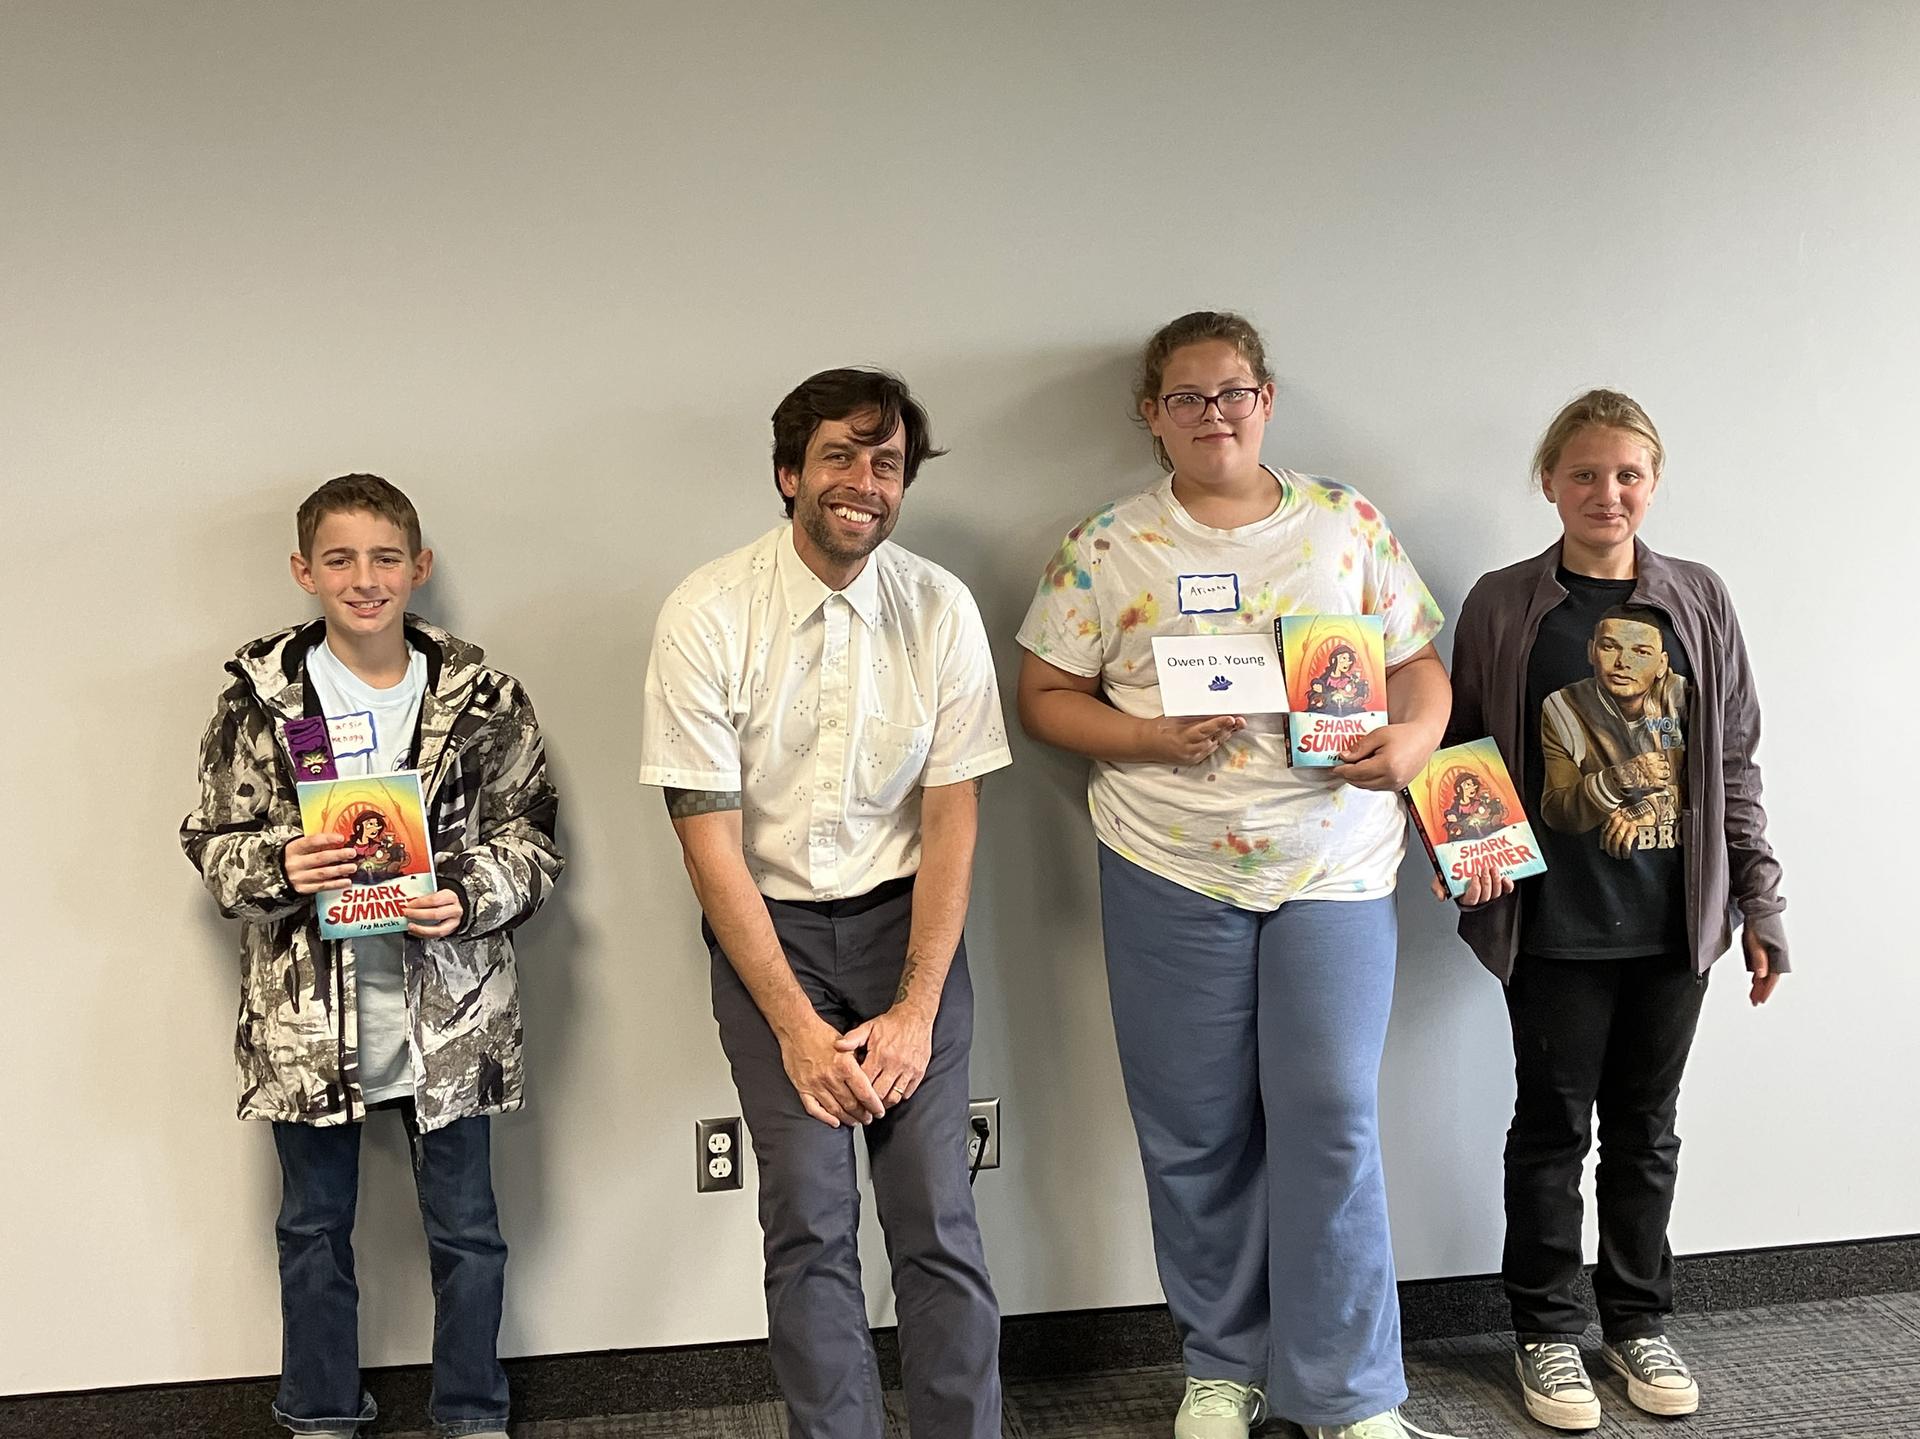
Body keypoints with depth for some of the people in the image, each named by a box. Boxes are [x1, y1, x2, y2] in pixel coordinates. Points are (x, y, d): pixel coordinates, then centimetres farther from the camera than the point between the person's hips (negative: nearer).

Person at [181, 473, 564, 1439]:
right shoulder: (259, 698, -2)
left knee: (466, 1230, 14)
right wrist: (278, 866, -19)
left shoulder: (482, 699, -3)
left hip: (447, 1014, 0)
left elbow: (530, 838, -1)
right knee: (314, 1229, 17)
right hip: (305, 1021, 1)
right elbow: (212, 843, 1)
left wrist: (469, 897, -19)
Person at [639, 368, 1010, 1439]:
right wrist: (796, 1024, -13)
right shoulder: (708, 616, -11)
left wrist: (916, 1010, -10)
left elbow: (953, 817, -3)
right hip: (767, 922, -1)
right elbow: (710, 840, -10)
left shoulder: (941, 608, -5)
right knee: (810, 1219, -7)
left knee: (938, 1217, -5)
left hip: (906, 913, 1)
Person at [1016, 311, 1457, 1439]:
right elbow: (1047, 697, 3)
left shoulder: (1349, 524, 7)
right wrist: (1149, 738, -14)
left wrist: (1412, 739, -12)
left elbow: (1420, 662, 10)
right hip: (1170, 875, 0)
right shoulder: (1107, 547, 3)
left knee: (1331, 1116, -2)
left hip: (1334, 870, 0)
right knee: (1196, 1131, 8)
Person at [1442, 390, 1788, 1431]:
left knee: (1646, 1127, 14)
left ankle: (1638, 1323, 30)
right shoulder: (1502, 606, -3)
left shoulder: (1698, 603, 3)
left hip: (1674, 917, 2)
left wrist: (1760, 902, 6)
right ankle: (1547, 1332, 24)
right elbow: (1464, 755, 2)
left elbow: (1733, 764, 6)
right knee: (1553, 1126, 8)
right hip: (1552, 923, -2)